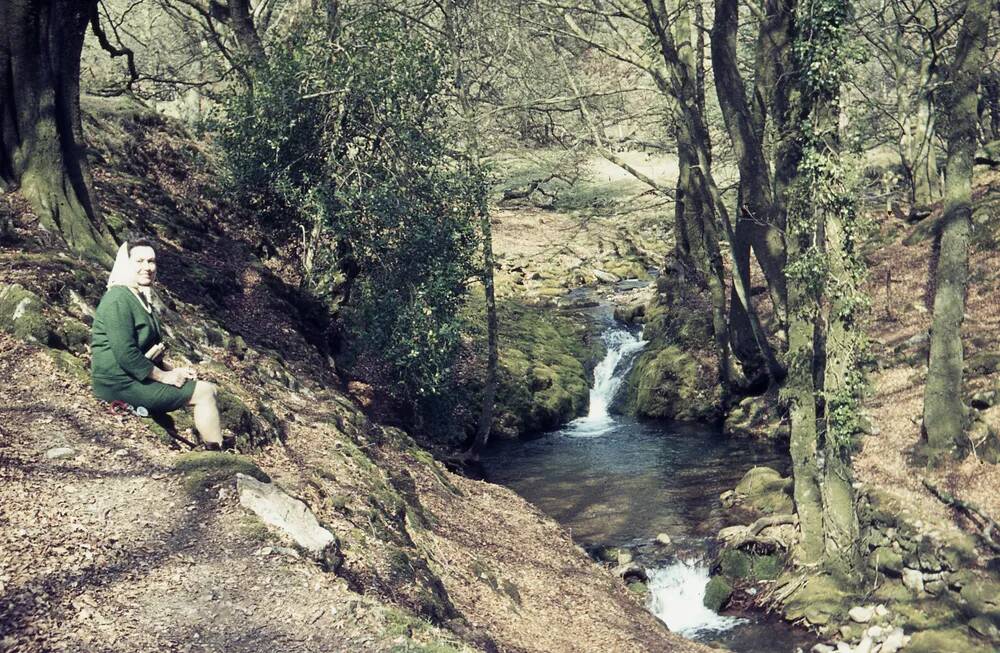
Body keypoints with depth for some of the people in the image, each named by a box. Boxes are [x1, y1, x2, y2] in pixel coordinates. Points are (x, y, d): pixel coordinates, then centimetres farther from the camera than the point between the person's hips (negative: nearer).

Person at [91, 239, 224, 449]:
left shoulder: (142, 299, 16)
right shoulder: (119, 299, -17)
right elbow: (125, 354, -25)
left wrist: (171, 369, 6)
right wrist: (163, 376, -17)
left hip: (142, 375, 10)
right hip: (121, 383, -10)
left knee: (209, 388, 10)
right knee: (204, 392, -12)